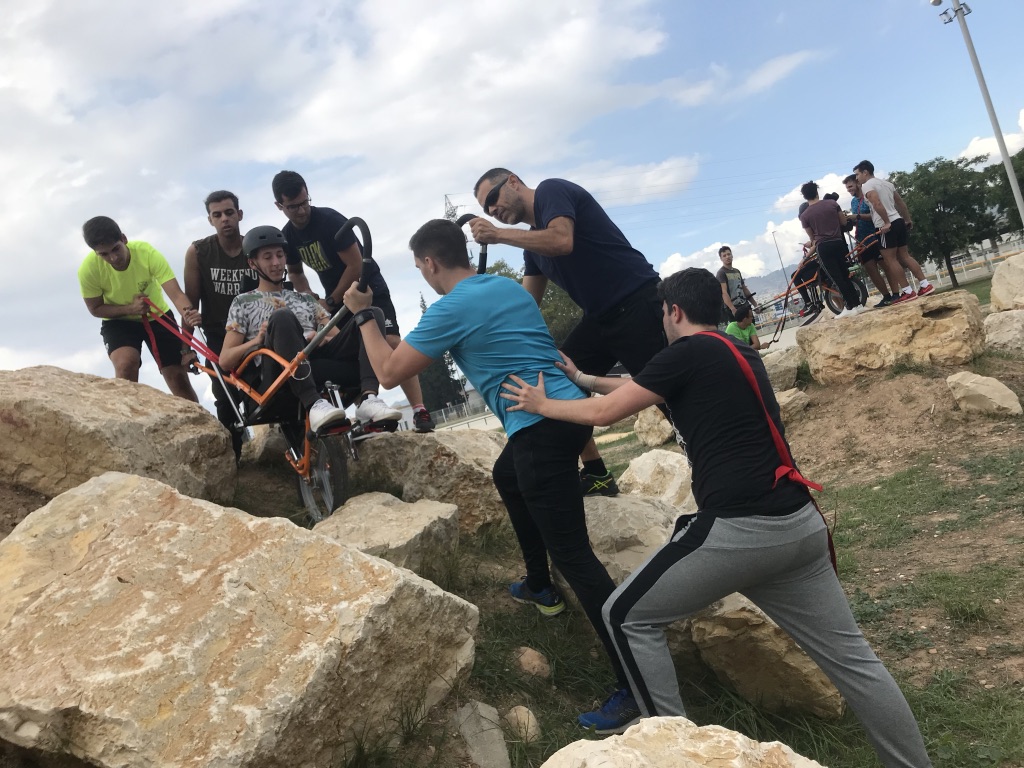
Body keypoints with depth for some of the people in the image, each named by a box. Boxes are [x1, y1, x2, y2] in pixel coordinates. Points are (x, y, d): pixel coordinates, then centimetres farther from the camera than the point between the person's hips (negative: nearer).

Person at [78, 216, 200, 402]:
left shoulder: (147, 253, -30)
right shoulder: (88, 269, -26)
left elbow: (176, 293, -37)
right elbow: (95, 309, -12)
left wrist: (188, 312, -59)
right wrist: (130, 309, -29)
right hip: (118, 321, 0)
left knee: (178, 377, -3)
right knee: (126, 364, -30)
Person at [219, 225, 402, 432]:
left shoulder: (306, 299, 31)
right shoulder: (243, 302, 21)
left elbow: (339, 339, 19)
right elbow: (225, 360, 10)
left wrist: (324, 339, -5)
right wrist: (258, 340, -8)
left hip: (321, 364, 4)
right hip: (280, 379, -4)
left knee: (372, 314, -14)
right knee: (282, 317, -32)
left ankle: (368, 399, -37)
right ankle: (315, 405, -47)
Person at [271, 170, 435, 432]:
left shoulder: (330, 219, -22)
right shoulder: (287, 236, -2)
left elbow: (355, 265, -23)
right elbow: (295, 273, 15)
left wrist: (330, 302, -16)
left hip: (369, 289, -7)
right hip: (336, 296, 7)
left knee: (391, 344, -22)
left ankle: (420, 411, -25)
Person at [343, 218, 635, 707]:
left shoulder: (450, 309, -8)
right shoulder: (509, 286, 16)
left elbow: (388, 373, -2)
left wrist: (362, 315, 11)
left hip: (541, 427, -9)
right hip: (570, 408, 9)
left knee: (572, 553, -7)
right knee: (506, 476, 33)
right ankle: (540, 588, 42)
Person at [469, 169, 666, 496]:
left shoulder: (551, 190, -6)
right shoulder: (534, 238, 17)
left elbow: (562, 242, -26)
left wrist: (498, 235, -20)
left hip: (638, 304, -9)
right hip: (601, 316, 9)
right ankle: (597, 475, 11)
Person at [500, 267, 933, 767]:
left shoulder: (688, 353, -5)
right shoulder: (742, 354, 19)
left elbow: (603, 412, 1)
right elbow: (640, 388, 30)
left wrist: (542, 404, 18)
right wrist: (583, 379, 39)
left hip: (739, 530, -8)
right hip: (800, 526, 9)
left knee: (627, 616, 8)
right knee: (850, 657, 16)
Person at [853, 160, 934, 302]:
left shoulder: (866, 185, -7)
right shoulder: (886, 183, 20)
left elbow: (877, 204, -23)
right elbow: (901, 203, 22)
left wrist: (886, 222, -22)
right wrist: (908, 220, 27)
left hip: (885, 226, -9)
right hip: (899, 221, 9)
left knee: (890, 259, -4)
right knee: (904, 255, 12)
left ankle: (907, 291, -6)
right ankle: (925, 284, 9)